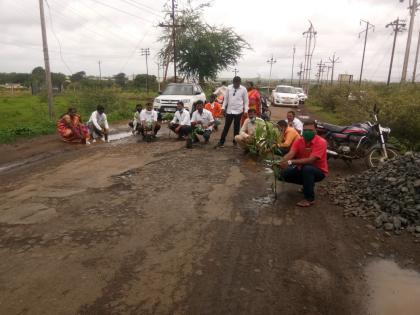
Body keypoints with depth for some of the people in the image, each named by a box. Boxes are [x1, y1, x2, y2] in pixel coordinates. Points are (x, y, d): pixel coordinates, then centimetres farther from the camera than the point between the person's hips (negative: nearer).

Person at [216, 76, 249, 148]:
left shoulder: (243, 89, -3)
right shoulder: (229, 88, 2)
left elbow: (246, 101, 1)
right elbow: (226, 98, 8)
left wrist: (246, 110, -5)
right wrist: (223, 107, 4)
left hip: (238, 111, -1)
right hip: (229, 110, 1)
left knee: (237, 127, 8)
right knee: (226, 126, 3)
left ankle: (235, 142, 21)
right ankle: (221, 141, 10)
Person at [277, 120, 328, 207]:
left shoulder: (321, 142, -23)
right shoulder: (299, 141, -7)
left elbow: (310, 160, -34)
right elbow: (290, 154, -21)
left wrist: (291, 162, -43)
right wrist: (281, 163, -43)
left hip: (319, 171, -6)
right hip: (303, 169, 6)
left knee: (307, 168, -37)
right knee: (285, 174, -13)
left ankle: (310, 199, -21)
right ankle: (308, 184, 12)